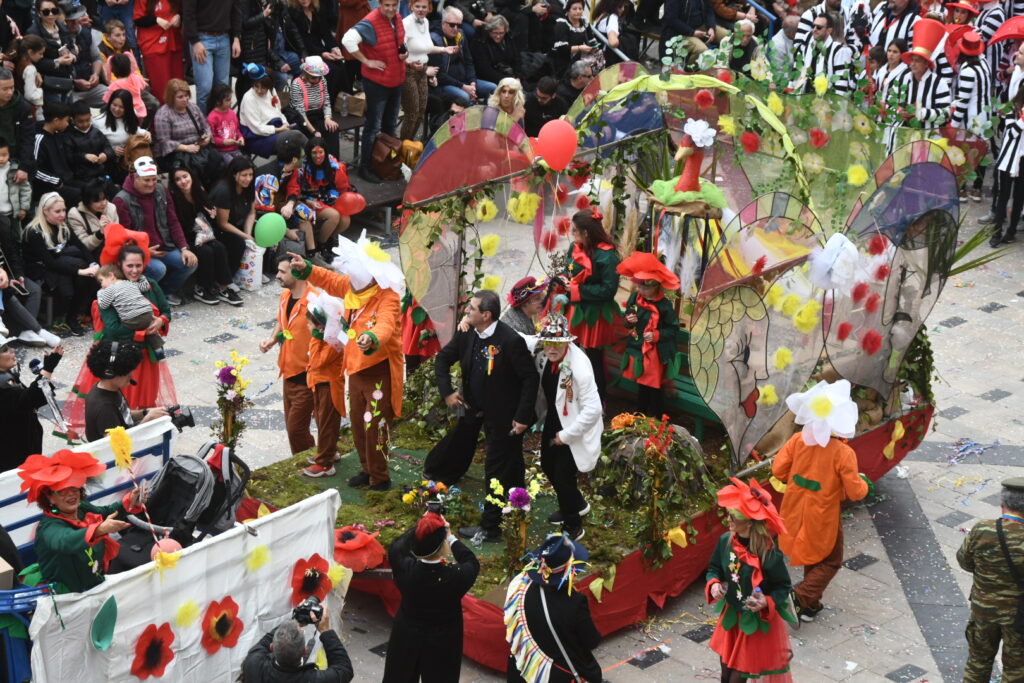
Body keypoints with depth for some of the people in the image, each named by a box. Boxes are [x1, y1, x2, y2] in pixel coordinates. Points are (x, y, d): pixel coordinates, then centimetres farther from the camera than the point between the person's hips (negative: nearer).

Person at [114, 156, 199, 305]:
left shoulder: (162, 192, 5)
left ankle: (167, 290, 13)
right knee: (158, 269, -33)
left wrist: (184, 248, -6)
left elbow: (173, 222, 6)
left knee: (190, 263, -14)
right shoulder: (122, 200, -12)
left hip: (165, 248, 6)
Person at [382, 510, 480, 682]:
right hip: (442, 646, -2)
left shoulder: (406, 569, -25)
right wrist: (450, 536, -2)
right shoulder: (455, 576, -30)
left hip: (405, 640, 2)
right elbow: (472, 562, -6)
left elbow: (395, 548, -1)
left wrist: (422, 525, 4)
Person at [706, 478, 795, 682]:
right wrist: (713, 584, -13)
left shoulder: (769, 554, -27)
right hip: (731, 616, 5)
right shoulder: (725, 541, -11)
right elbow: (715, 568, 7)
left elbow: (783, 587, -13)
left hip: (758, 621, -5)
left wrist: (768, 603, -30)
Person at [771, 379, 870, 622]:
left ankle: (810, 604, 35)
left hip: (795, 509, 5)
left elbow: (778, 470, -5)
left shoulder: (798, 440, -12)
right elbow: (854, 492, -17)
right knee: (830, 561, 16)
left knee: (813, 555, 26)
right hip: (822, 516, -5)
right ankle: (802, 597, 1)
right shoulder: (843, 453, -24)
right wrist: (865, 484, 5)